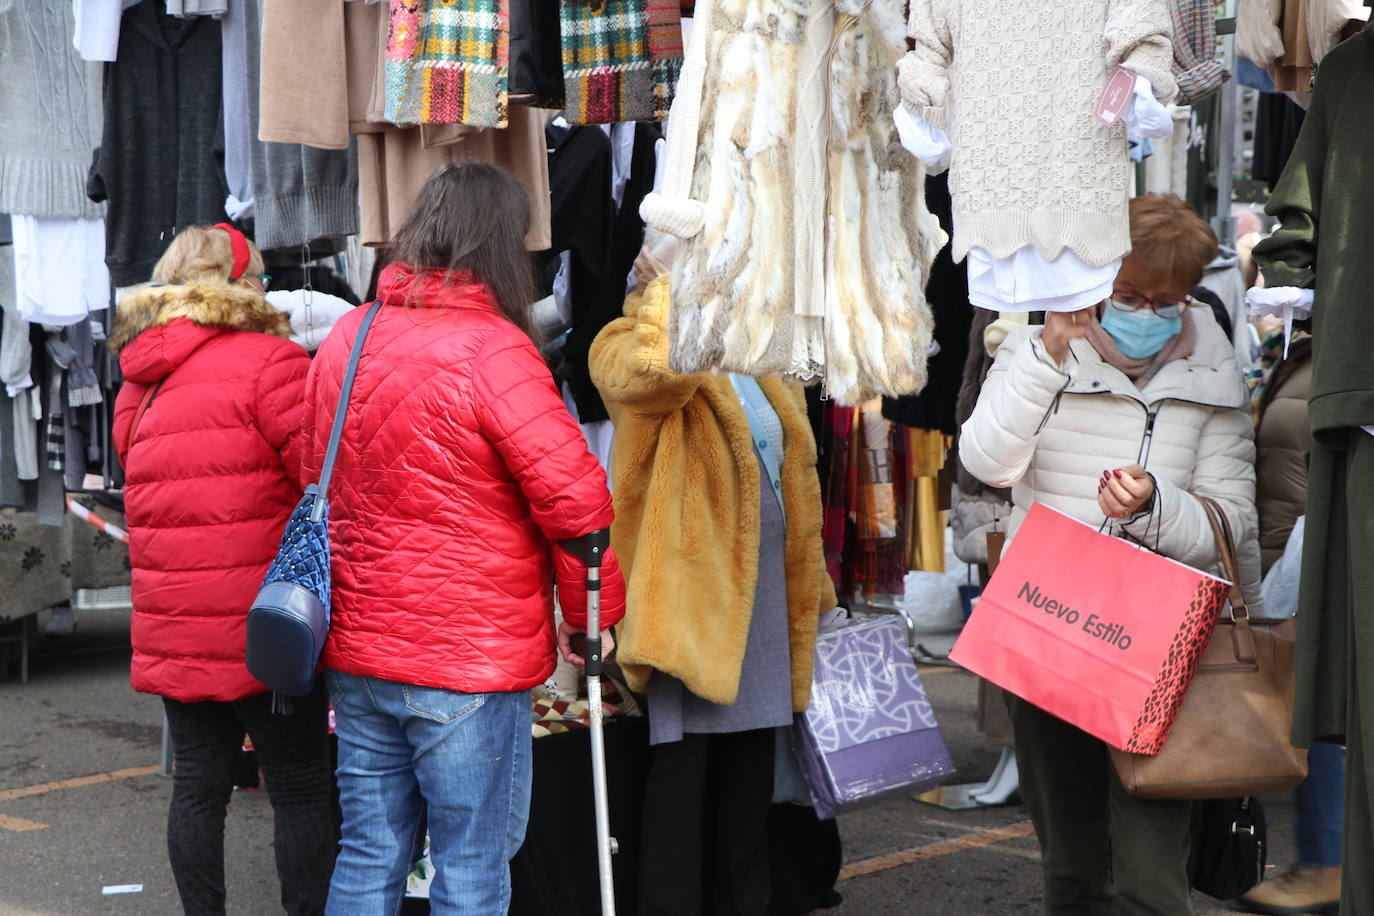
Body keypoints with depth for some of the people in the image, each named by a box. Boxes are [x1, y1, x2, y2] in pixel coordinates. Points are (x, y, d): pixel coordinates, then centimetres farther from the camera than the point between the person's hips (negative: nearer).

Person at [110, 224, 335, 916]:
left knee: (198, 785, 11)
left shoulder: (138, 382, 12)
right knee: (301, 788, 2)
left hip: (170, 633, 6)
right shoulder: (268, 362, -10)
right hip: (263, 626, -6)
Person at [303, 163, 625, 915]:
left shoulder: (345, 339, 7)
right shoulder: (490, 349, -15)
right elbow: (573, 493, -20)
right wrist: (589, 616, -5)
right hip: (471, 656, -6)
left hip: (355, 654, 7)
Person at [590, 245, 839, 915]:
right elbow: (656, 369, -31)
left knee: (751, 759, 13)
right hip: (691, 582, -7)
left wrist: (811, 581, 20)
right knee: (685, 754, -9)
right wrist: (668, 289, -16)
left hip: (766, 584, 7)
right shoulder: (630, 343, -5)